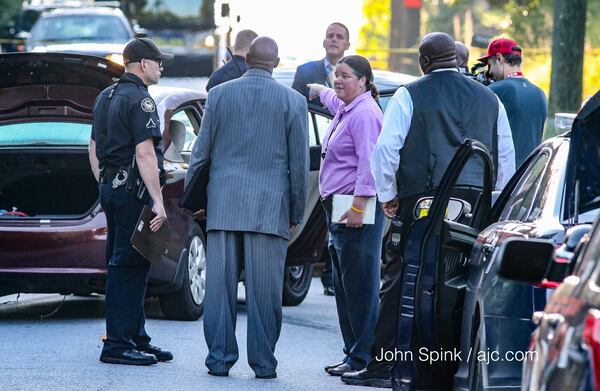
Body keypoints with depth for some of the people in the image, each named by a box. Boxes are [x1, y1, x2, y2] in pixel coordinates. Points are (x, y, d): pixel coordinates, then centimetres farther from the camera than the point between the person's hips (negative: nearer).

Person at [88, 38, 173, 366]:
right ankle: (118, 344, -8)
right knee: (129, 267, -8)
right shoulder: (140, 100, -14)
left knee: (123, 265, 13)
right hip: (132, 190, -10)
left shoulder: (105, 97, 16)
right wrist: (158, 202, -21)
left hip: (111, 188, 10)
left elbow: (94, 149, 21)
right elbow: (144, 154, -20)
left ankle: (136, 338, 20)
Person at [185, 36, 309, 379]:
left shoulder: (219, 94, 3)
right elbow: (299, 164, 2)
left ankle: (220, 358, 5)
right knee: (264, 289, 1)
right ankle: (263, 361, 2)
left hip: (223, 206, 1)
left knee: (220, 284, 4)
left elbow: (202, 152, 6)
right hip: (270, 209, -1)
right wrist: (296, 213, 10)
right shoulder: (293, 101, 0)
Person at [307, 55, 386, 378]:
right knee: (344, 286, 11)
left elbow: (370, 163, -21)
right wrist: (319, 91, 64)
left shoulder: (364, 113, -13)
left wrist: (358, 206, -25)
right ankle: (353, 352, 15)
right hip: (339, 207, 11)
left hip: (357, 211, -11)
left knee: (360, 285, -10)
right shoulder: (345, 109, 18)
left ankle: (363, 358, -10)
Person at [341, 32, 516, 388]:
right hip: (477, 207, 4)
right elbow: (507, 157, 17)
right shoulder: (489, 99, 13)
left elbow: (386, 148, -5)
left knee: (400, 284, 0)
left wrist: (388, 196, 6)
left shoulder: (410, 96, 0)